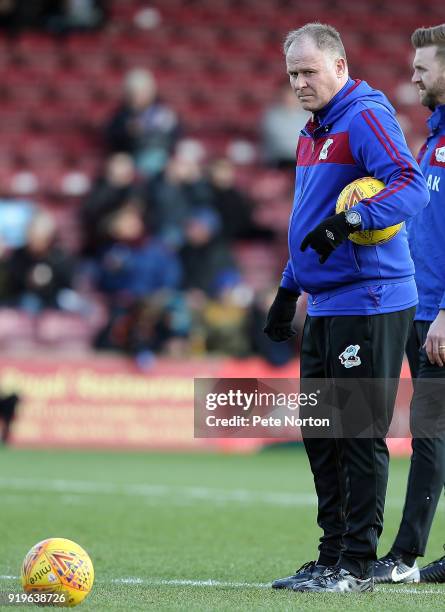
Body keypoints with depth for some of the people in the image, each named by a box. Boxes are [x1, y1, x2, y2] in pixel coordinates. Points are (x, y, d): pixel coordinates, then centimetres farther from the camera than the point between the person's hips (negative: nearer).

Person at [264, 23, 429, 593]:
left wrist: (350, 220, -36)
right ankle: (332, 555, 16)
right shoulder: (313, 132, 19)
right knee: (320, 435, 10)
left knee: (361, 435, -5)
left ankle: (358, 564, -1)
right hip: (324, 306, 9)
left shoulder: (366, 117, -10)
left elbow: (411, 186, -24)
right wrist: (288, 289, 26)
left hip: (370, 304, -9)